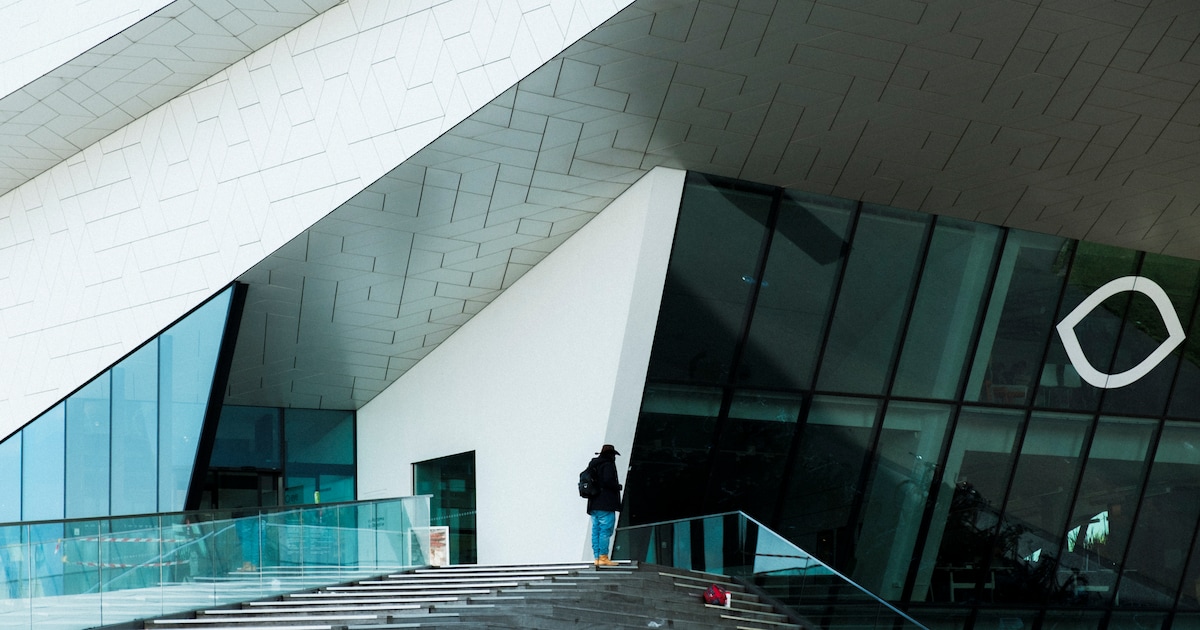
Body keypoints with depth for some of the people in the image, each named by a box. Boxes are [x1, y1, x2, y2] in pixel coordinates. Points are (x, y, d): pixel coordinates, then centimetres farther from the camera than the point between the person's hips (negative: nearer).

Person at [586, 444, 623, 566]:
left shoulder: (592, 465, 18)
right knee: (605, 531, -8)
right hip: (606, 504, -8)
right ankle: (603, 557, -12)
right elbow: (608, 480, -21)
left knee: (596, 531, 8)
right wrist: (618, 486, -5)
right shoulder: (608, 464, -7)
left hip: (594, 505, 8)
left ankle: (597, 558, 7)